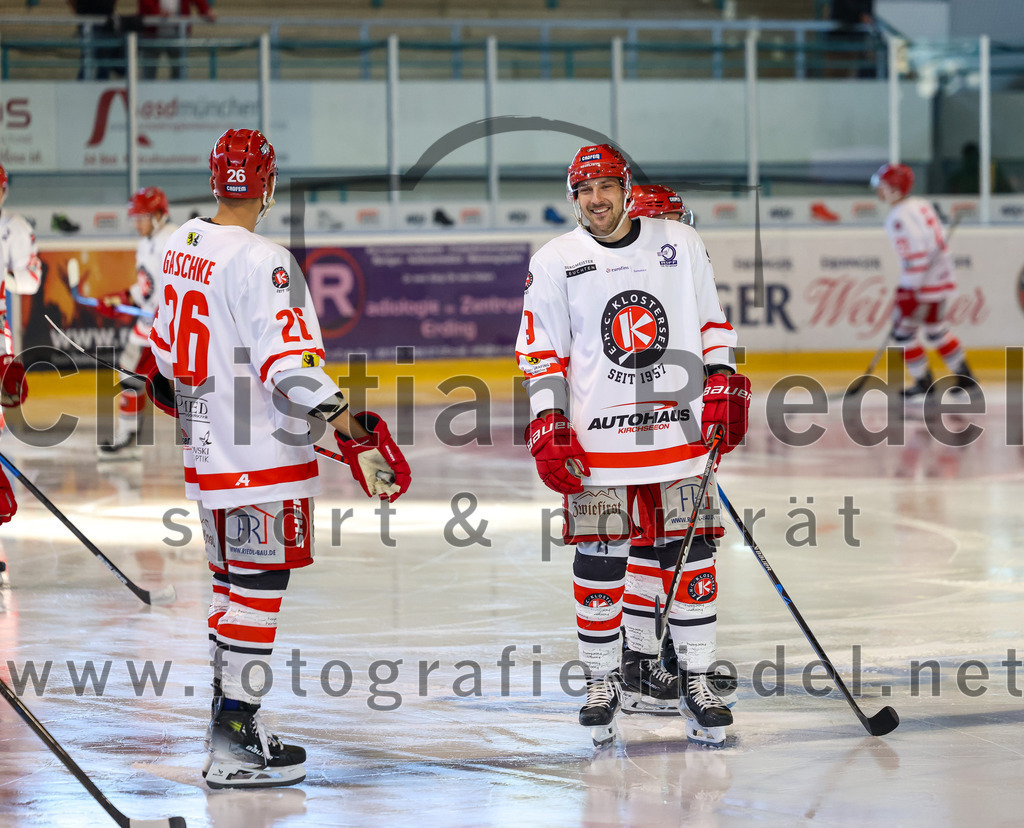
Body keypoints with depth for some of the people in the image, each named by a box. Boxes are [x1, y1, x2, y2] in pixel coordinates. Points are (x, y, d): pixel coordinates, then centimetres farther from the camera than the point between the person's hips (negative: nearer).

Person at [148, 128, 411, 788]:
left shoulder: (183, 245, 8)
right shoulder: (262, 262, -19)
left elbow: (168, 344, 21)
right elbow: (290, 363, -27)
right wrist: (350, 428, -25)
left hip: (206, 452, 9)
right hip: (259, 459, -9)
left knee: (234, 579, 19)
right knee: (257, 586, -4)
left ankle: (229, 721, 27)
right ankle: (236, 748, -5)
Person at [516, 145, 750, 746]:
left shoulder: (681, 244, 6)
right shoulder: (555, 262, 2)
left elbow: (713, 323, 14)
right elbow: (541, 354, 3)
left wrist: (724, 391, 5)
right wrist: (548, 427, -5)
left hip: (680, 426, 1)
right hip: (597, 438, -1)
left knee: (686, 552, 1)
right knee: (600, 560, -1)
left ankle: (697, 678, 9)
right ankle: (604, 679, 12)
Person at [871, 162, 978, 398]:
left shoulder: (899, 217, -19)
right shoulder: (922, 205, 11)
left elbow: (914, 256, -25)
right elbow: (940, 239, 18)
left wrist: (910, 294, -23)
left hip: (921, 282, -10)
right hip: (941, 277, 10)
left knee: (903, 331, 2)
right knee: (935, 329, 22)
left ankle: (923, 383, 6)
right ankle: (965, 377, 25)